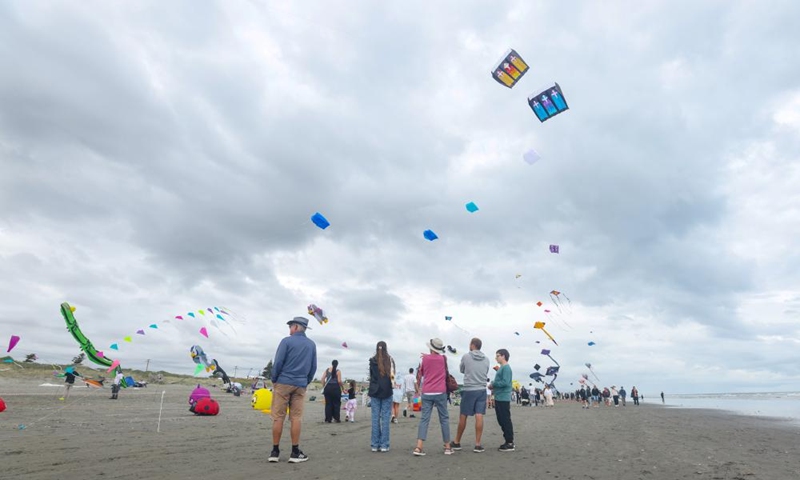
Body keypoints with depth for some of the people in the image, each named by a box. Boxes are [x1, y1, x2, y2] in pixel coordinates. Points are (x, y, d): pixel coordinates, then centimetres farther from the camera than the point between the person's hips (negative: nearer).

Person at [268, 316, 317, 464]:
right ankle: (295, 452, 5)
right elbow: (313, 367, 10)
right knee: (296, 418, 4)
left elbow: (278, 363, -8)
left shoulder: (287, 341, -5)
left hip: (283, 383, -3)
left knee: (278, 417, 3)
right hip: (300, 385, 4)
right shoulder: (312, 344, 9)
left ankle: (275, 451, 7)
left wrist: (274, 380, 4)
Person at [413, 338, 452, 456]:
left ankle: (418, 447, -9)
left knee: (424, 419, 1)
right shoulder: (443, 359, 0)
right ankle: (447, 447, 15)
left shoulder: (425, 359, 1)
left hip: (427, 393, 1)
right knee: (444, 419, 10)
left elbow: (420, 374, 13)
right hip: (440, 393, 0)